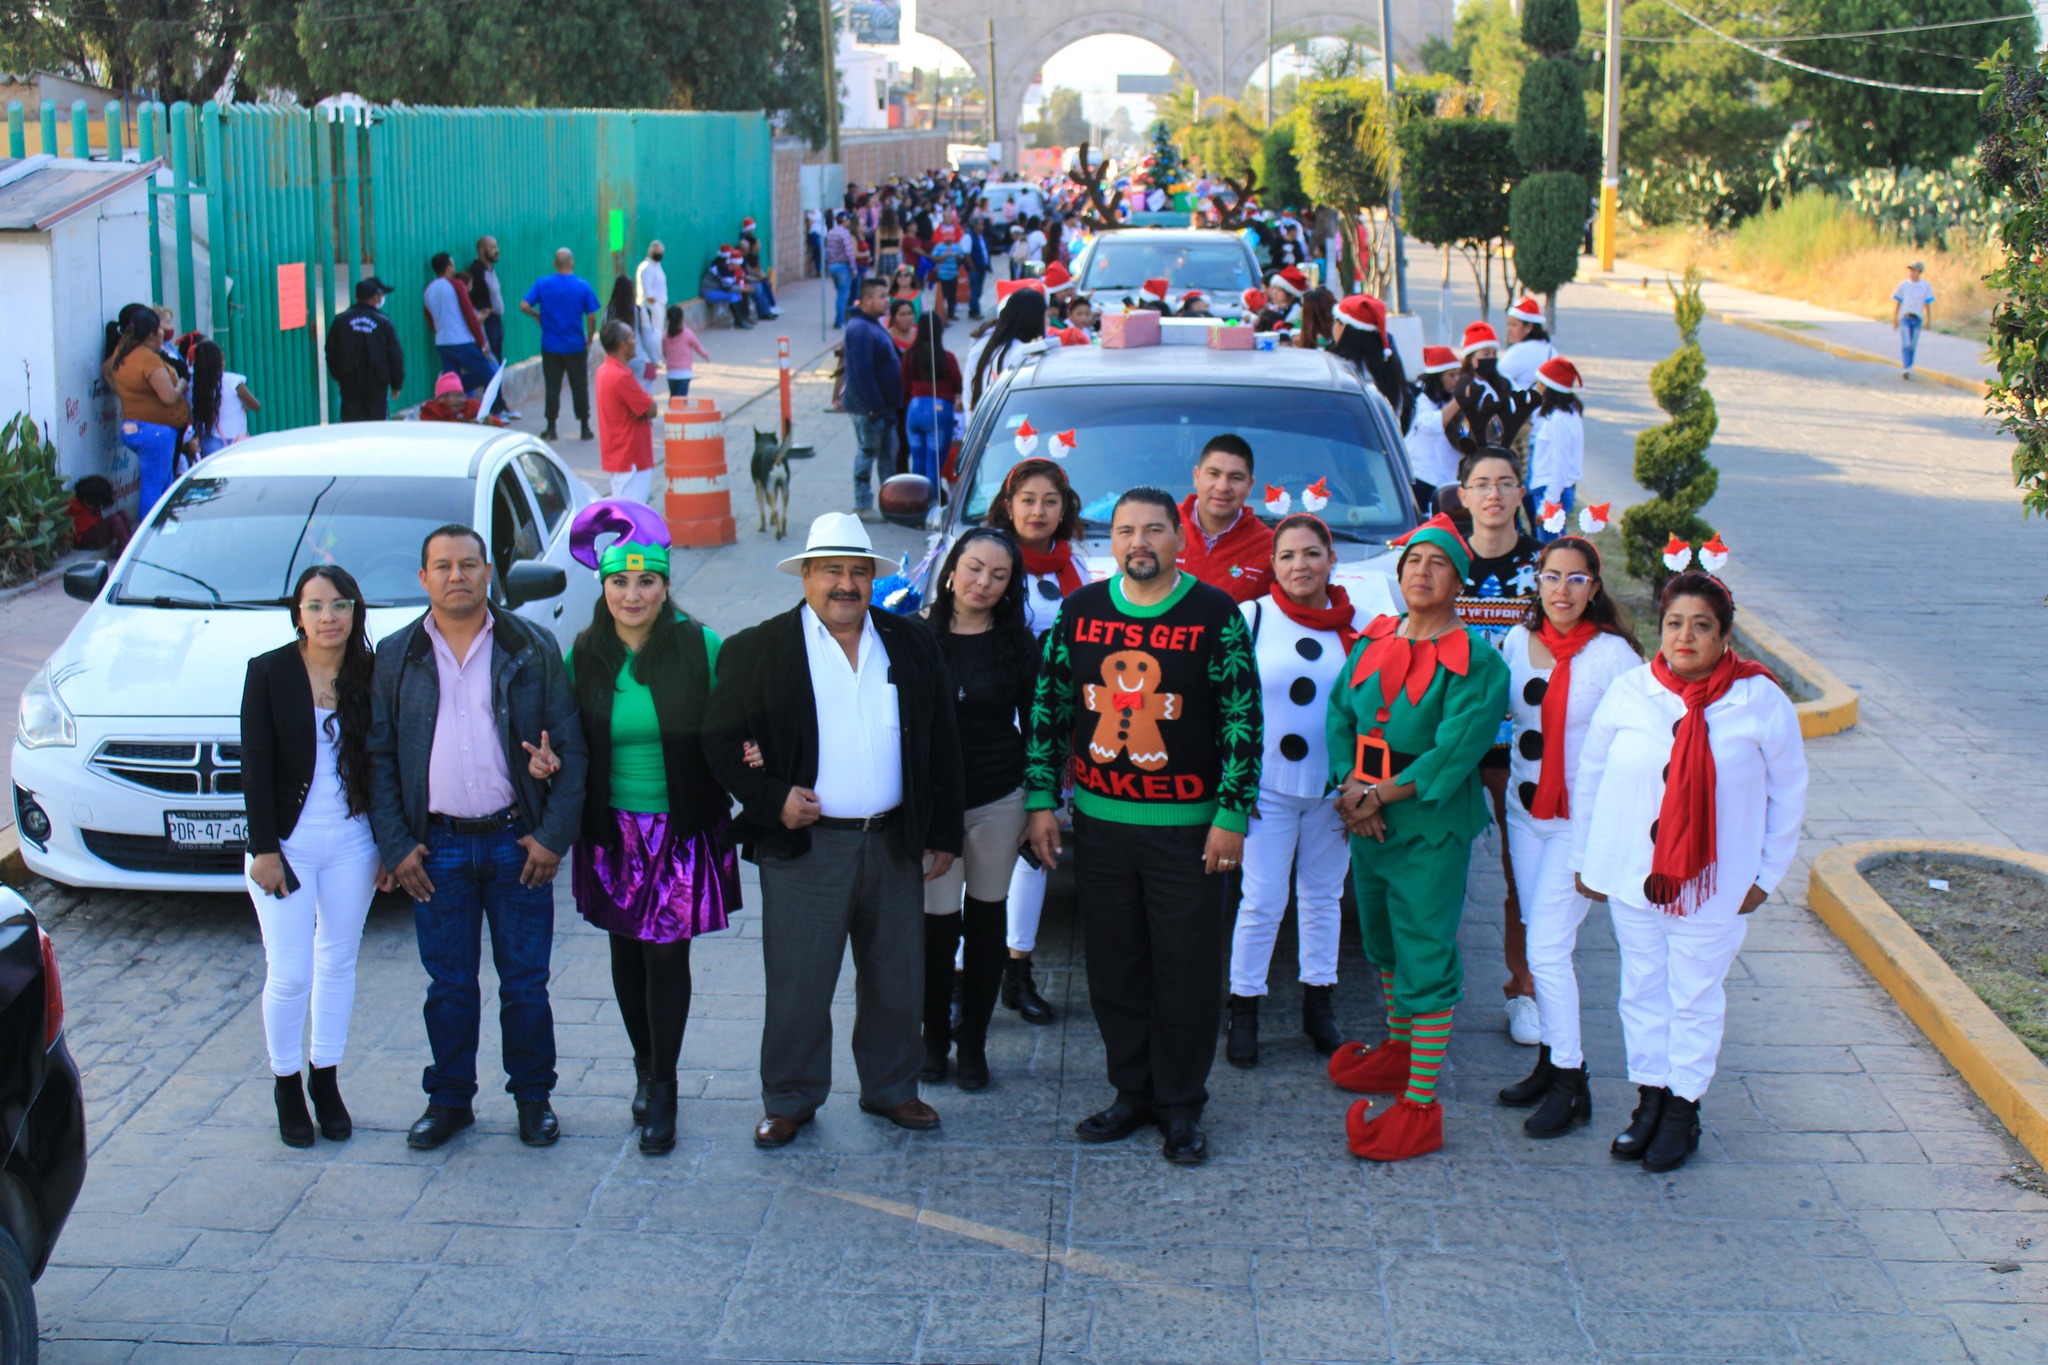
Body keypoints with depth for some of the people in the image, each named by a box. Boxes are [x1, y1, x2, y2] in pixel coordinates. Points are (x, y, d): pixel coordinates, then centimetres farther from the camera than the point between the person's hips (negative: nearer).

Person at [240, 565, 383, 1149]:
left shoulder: (370, 675, 0)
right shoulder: (269, 672, -6)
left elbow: (382, 764, 4)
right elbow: (255, 767, -7)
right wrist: (264, 849, -12)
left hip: (352, 843, 3)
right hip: (287, 843, -2)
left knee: (338, 965, 12)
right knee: (290, 974, -1)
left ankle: (327, 1082, 25)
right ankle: (287, 1085, 17)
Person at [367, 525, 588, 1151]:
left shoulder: (533, 649, 2)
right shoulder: (396, 656, 5)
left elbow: (569, 748, 1)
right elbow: (379, 757, 6)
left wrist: (553, 835, -6)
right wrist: (395, 845, -2)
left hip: (516, 841, -1)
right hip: (437, 847, 1)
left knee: (526, 982, 5)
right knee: (448, 986, 8)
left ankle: (533, 1098, 20)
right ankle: (448, 1100, 22)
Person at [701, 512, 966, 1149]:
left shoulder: (912, 644, 7)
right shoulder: (759, 649, -3)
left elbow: (942, 744, 10)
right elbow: (721, 740, -2)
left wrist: (943, 835, 7)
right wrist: (772, 800, -14)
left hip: (895, 844, 3)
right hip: (805, 845, -3)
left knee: (897, 982, 13)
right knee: (798, 984, 3)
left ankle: (891, 1087, 31)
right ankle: (789, 1099, 20)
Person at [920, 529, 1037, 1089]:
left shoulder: (1018, 644, 0)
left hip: (998, 801, 1)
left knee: (987, 918, 9)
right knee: (937, 921, 0)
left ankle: (973, 1041, 22)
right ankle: (934, 1036, 19)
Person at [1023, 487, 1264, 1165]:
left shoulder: (1215, 613, -4)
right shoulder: (1079, 610, 5)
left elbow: (1243, 718, -4)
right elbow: (1048, 708, 11)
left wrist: (1232, 814, -8)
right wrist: (1041, 800, 6)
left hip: (1187, 828, -3)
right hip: (1098, 822, 3)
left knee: (1186, 971, 2)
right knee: (1114, 968, 10)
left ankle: (1181, 1107, 15)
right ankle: (1132, 1094, 24)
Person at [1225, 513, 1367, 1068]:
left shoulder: (1361, 625, 4)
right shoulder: (1251, 618, -2)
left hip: (1334, 788, 3)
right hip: (1267, 786, -3)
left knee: (1323, 897, 13)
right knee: (1262, 902, -3)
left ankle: (1319, 1007, 25)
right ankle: (1244, 1012, 9)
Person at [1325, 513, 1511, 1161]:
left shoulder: (1477, 663, -12)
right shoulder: (1372, 642, 8)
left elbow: (1451, 756, -18)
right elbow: (1341, 715, 6)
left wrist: (1378, 795, -17)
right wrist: (1351, 787, -10)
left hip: (1431, 828, -7)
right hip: (1367, 822, 7)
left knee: (1425, 959, -5)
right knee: (1383, 940, 21)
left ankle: (1422, 1105, -2)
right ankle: (1399, 1050, 42)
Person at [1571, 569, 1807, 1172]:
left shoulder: (1761, 702, -9)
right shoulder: (1629, 691, -5)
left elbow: (1788, 795, 2)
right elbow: (1590, 776, 6)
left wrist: (1766, 874, 2)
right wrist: (1585, 860, 8)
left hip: (1714, 883, -2)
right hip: (1631, 874, 2)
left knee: (1696, 996, 9)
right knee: (1642, 989, 13)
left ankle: (1683, 1110, 23)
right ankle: (1650, 1099, 27)